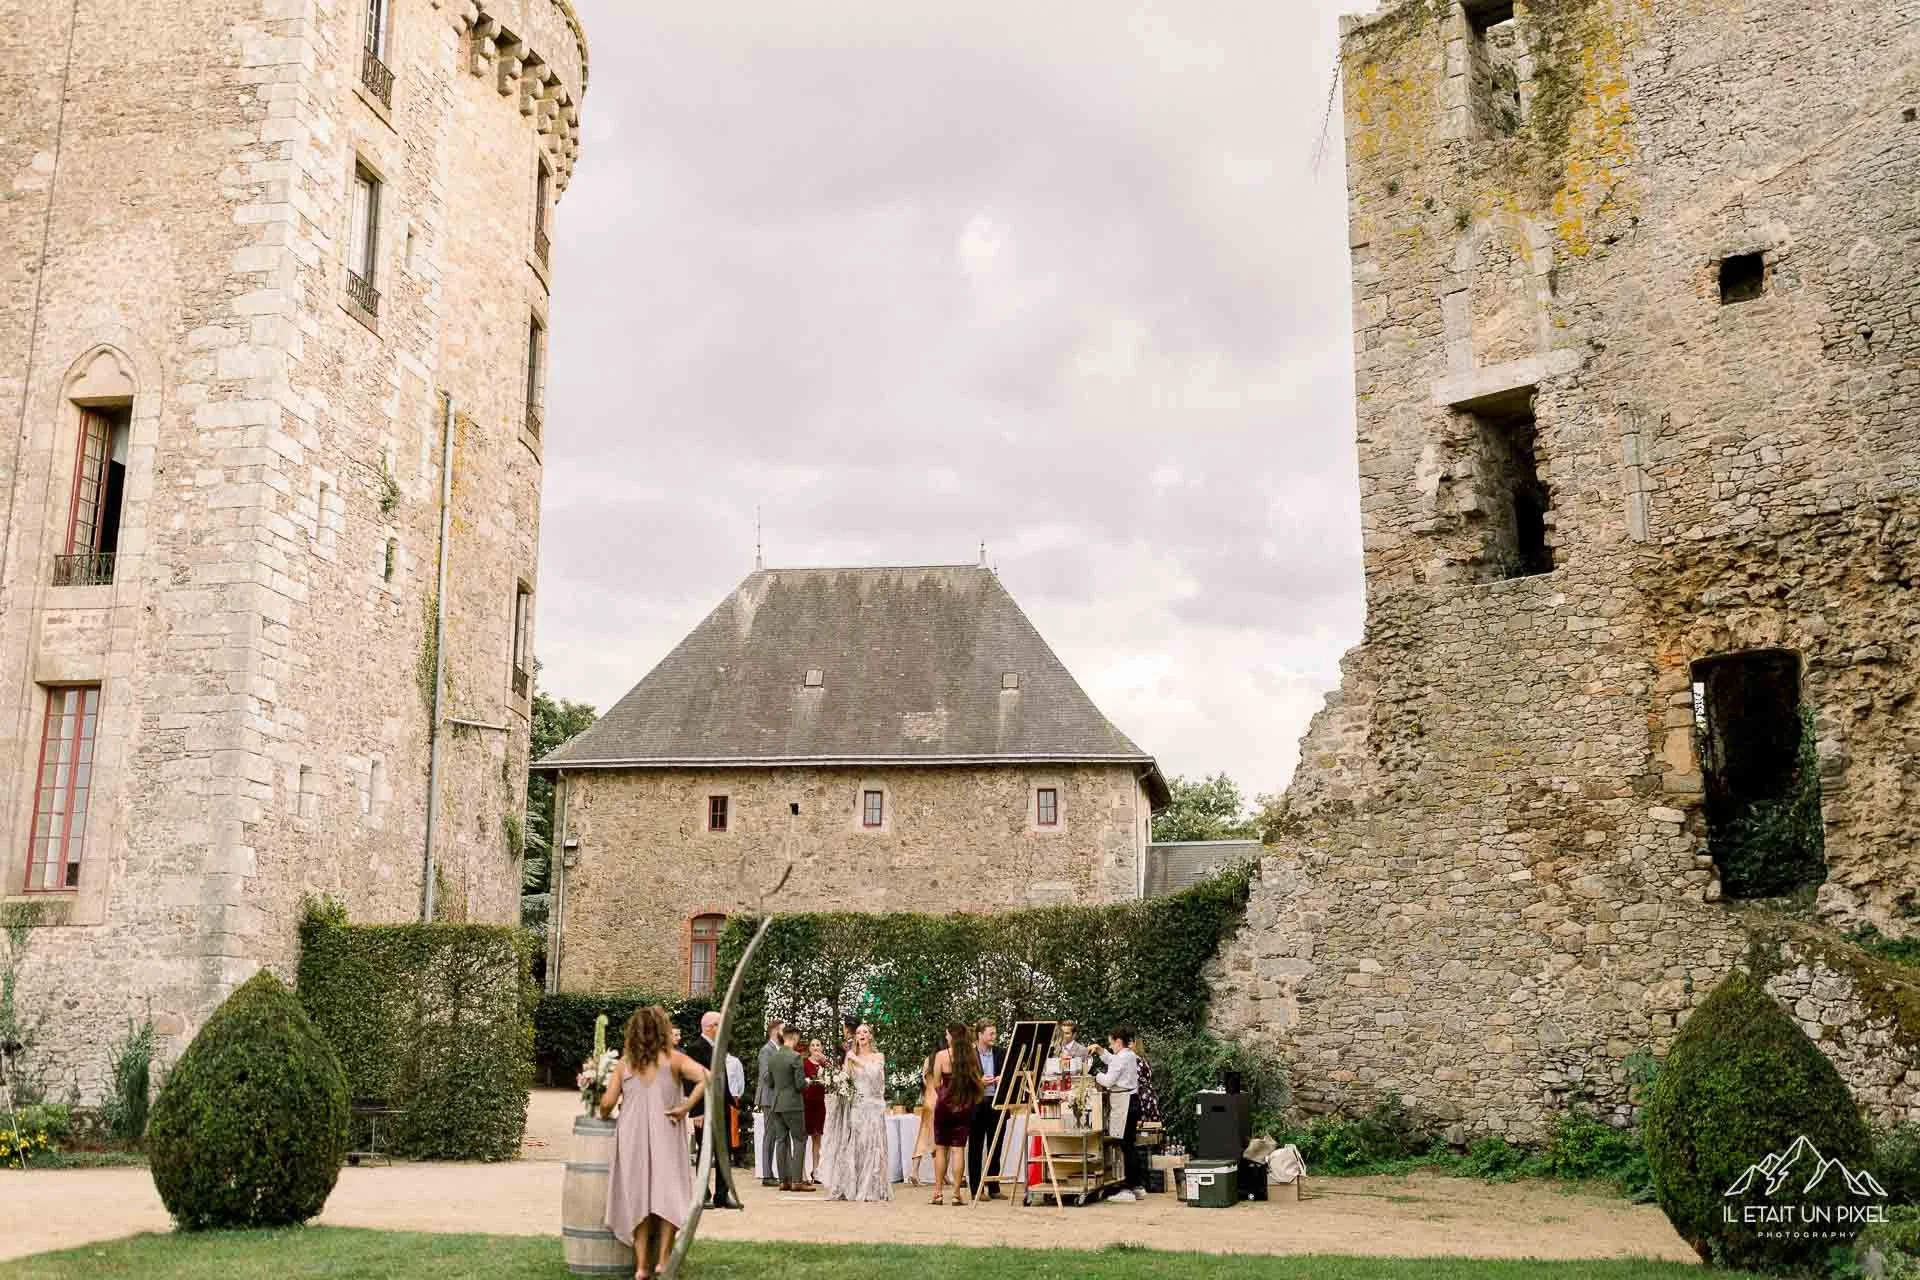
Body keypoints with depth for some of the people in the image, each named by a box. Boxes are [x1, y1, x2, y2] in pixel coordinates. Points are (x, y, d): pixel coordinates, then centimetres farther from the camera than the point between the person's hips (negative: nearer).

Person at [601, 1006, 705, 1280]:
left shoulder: (625, 1062, 4)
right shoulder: (672, 1058, -2)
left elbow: (608, 1102, 1)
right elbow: (706, 1077, -15)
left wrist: (603, 1115, 23)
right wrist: (685, 1107, -9)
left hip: (631, 1134, 2)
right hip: (664, 1134, -2)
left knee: (637, 1196, 9)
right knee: (669, 1195, 7)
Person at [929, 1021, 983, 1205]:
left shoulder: (942, 1055, -8)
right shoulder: (972, 1056, -2)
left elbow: (936, 1084, -2)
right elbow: (977, 1081, 2)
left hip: (945, 1104, -2)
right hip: (965, 1106, 2)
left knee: (941, 1148, 9)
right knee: (959, 1149, 4)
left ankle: (938, 1193, 11)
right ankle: (957, 1193, 3)